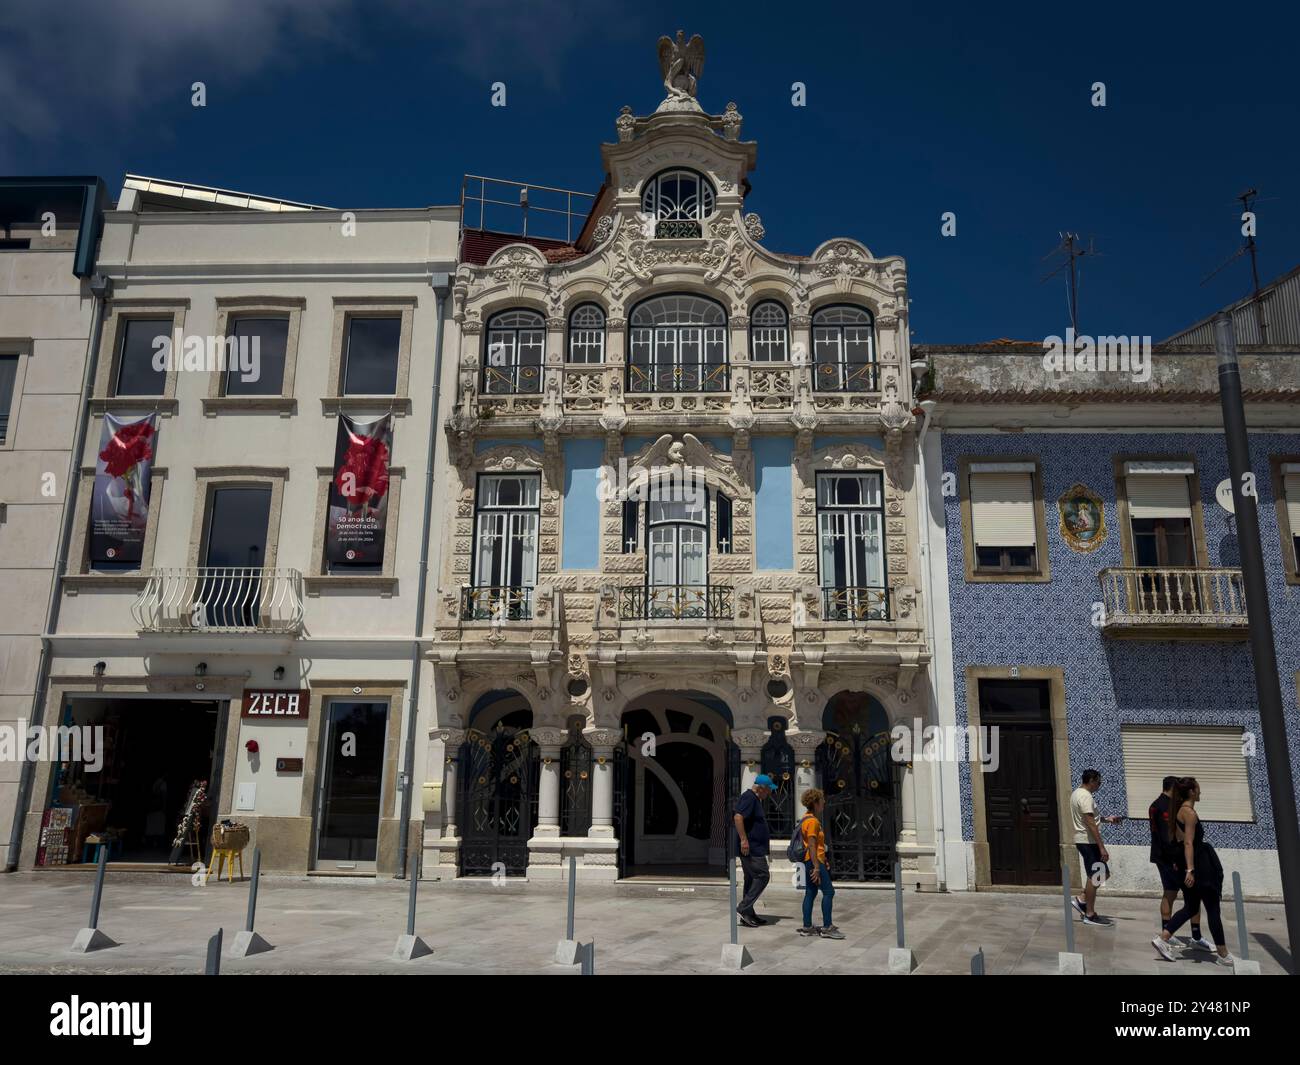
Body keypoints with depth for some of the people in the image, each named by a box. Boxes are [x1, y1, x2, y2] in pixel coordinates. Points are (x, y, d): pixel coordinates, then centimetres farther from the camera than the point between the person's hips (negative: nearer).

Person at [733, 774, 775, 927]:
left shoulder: (756, 799, 19)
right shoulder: (749, 797, -14)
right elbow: (738, 817, -26)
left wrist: (765, 838, 27)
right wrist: (744, 839, -26)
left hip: (755, 848, 11)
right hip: (750, 848, -11)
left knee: (752, 879, 12)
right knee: (762, 875, -10)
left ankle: (747, 914, 17)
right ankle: (744, 908, -7)